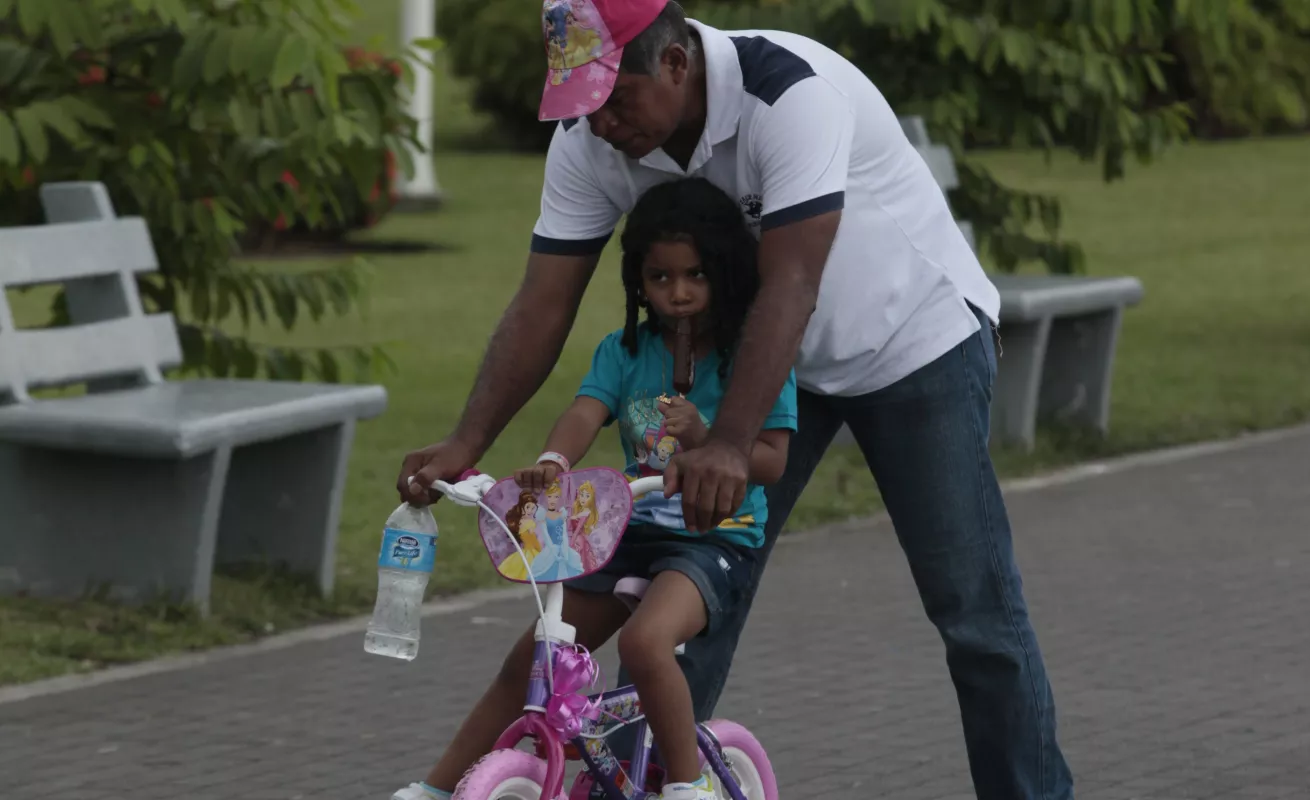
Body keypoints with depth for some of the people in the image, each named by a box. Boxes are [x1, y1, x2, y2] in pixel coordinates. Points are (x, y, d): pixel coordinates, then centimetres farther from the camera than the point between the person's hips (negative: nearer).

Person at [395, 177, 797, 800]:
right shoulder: (624, 352, 4)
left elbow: (771, 462, -11)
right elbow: (585, 414, -14)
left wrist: (704, 439, -30)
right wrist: (550, 462, -37)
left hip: (716, 538, -5)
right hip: (632, 532, 5)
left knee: (644, 639, -33)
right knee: (529, 660, 3)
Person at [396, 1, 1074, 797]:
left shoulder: (790, 92, -35)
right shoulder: (586, 144, -16)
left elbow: (789, 285, -41)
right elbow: (543, 306, -15)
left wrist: (728, 448, -50)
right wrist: (464, 446, -27)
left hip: (916, 336, -5)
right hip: (770, 356, 5)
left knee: (975, 605, -4)